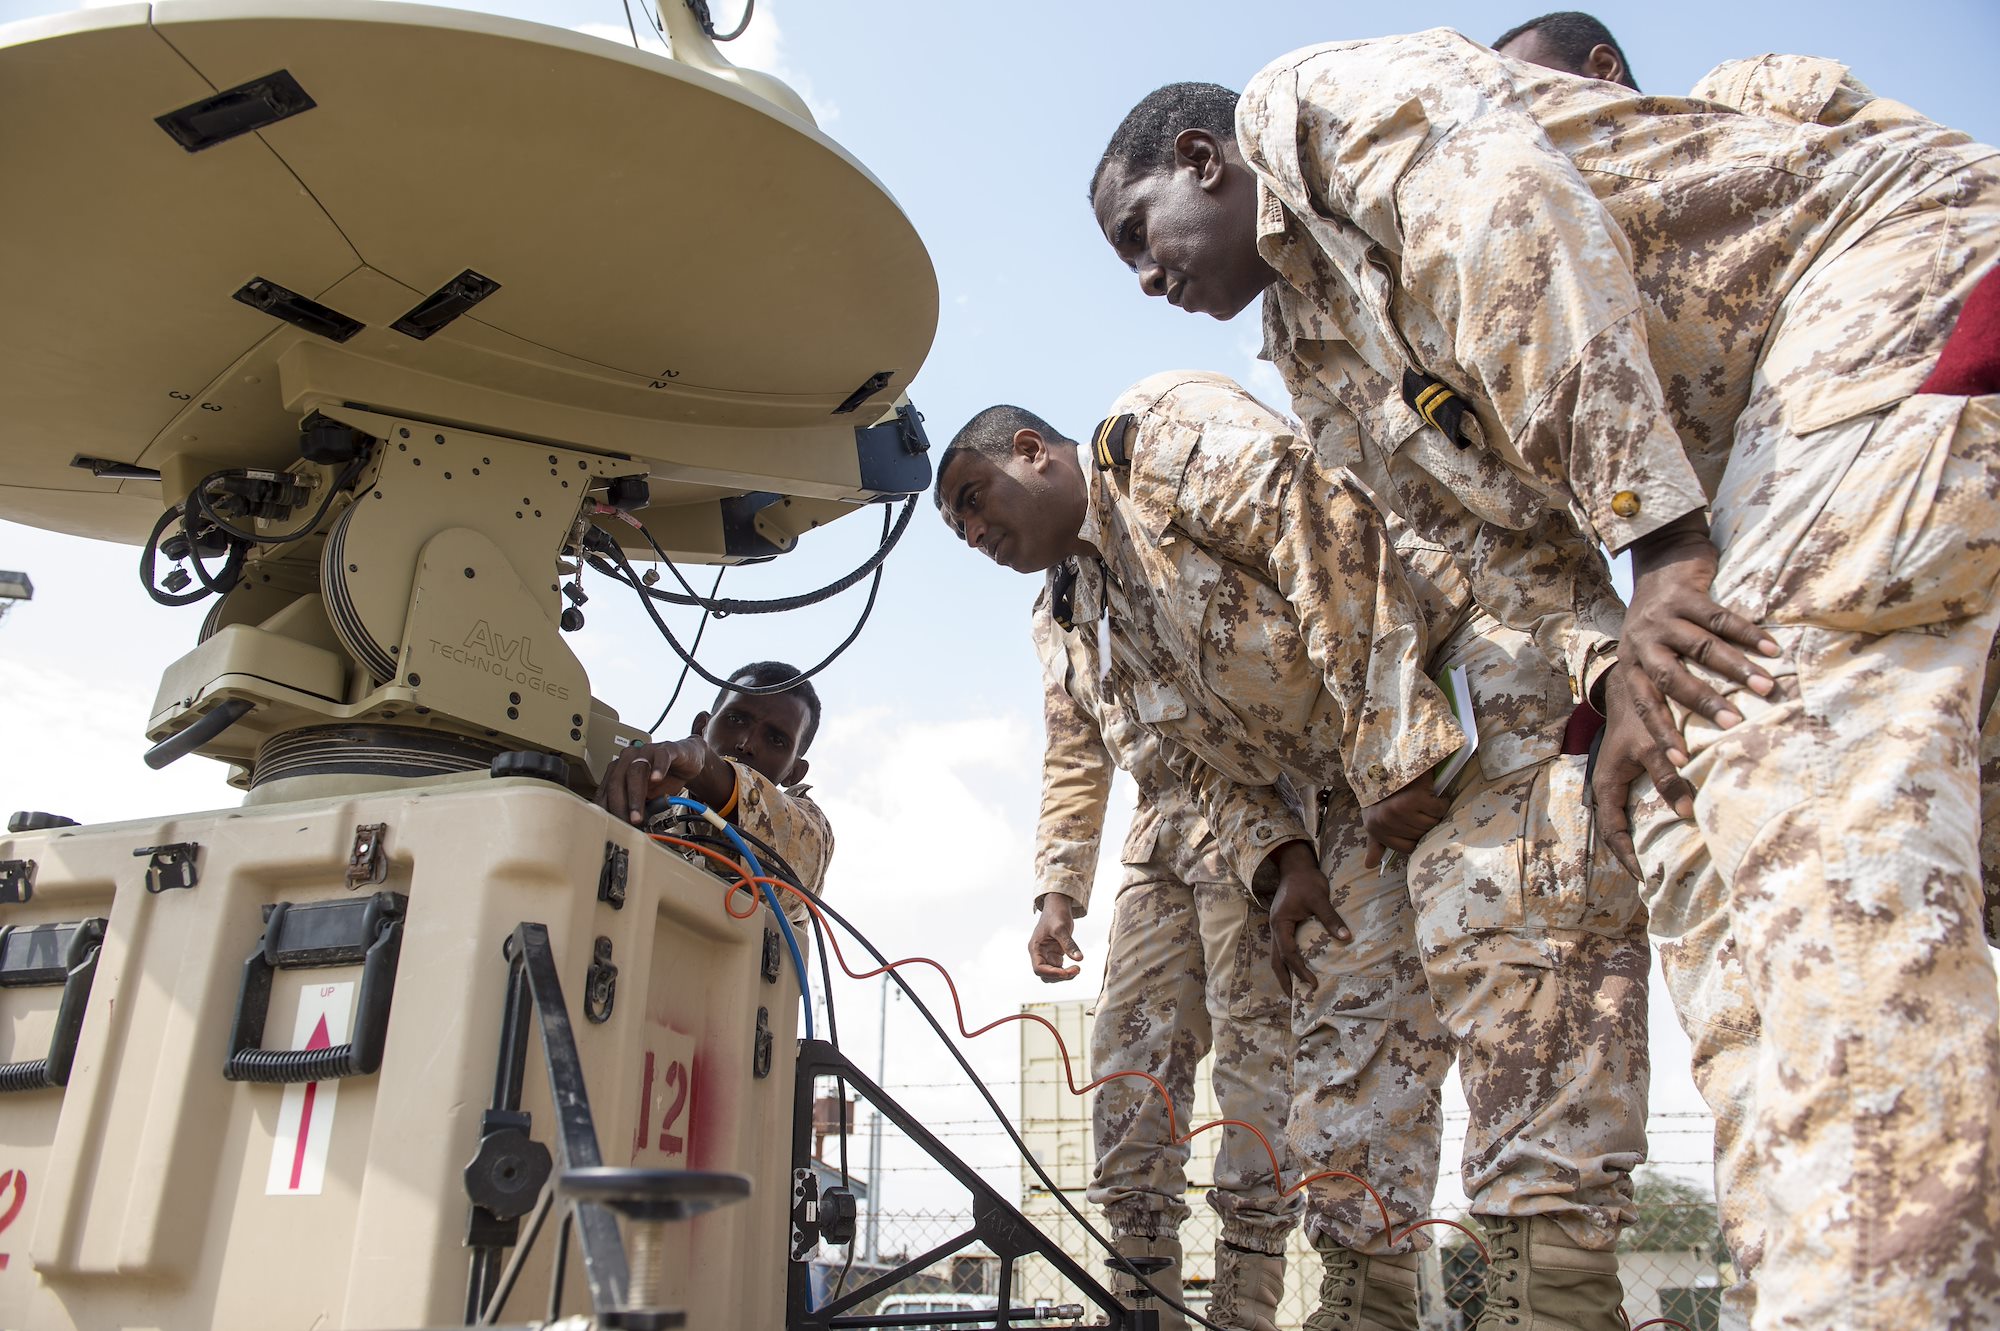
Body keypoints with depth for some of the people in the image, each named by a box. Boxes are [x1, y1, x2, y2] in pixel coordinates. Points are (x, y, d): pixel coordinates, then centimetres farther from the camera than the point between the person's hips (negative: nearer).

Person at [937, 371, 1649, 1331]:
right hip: (1364, 798, 9)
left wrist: (1393, 751, -22)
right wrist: (1281, 866, 2)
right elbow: (1210, 763, 20)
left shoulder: (1154, 433, -5)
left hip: (1463, 716, -9)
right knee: (1345, 1039, 7)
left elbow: (1326, 525, -19)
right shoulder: (1099, 614, 21)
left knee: (1504, 962, -20)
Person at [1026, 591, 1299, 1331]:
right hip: (1160, 834, 7)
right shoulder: (1053, 613, 22)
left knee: (1253, 1043, -8)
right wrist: (1057, 893, 12)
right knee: (1128, 1047, 0)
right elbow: (1074, 761, 23)